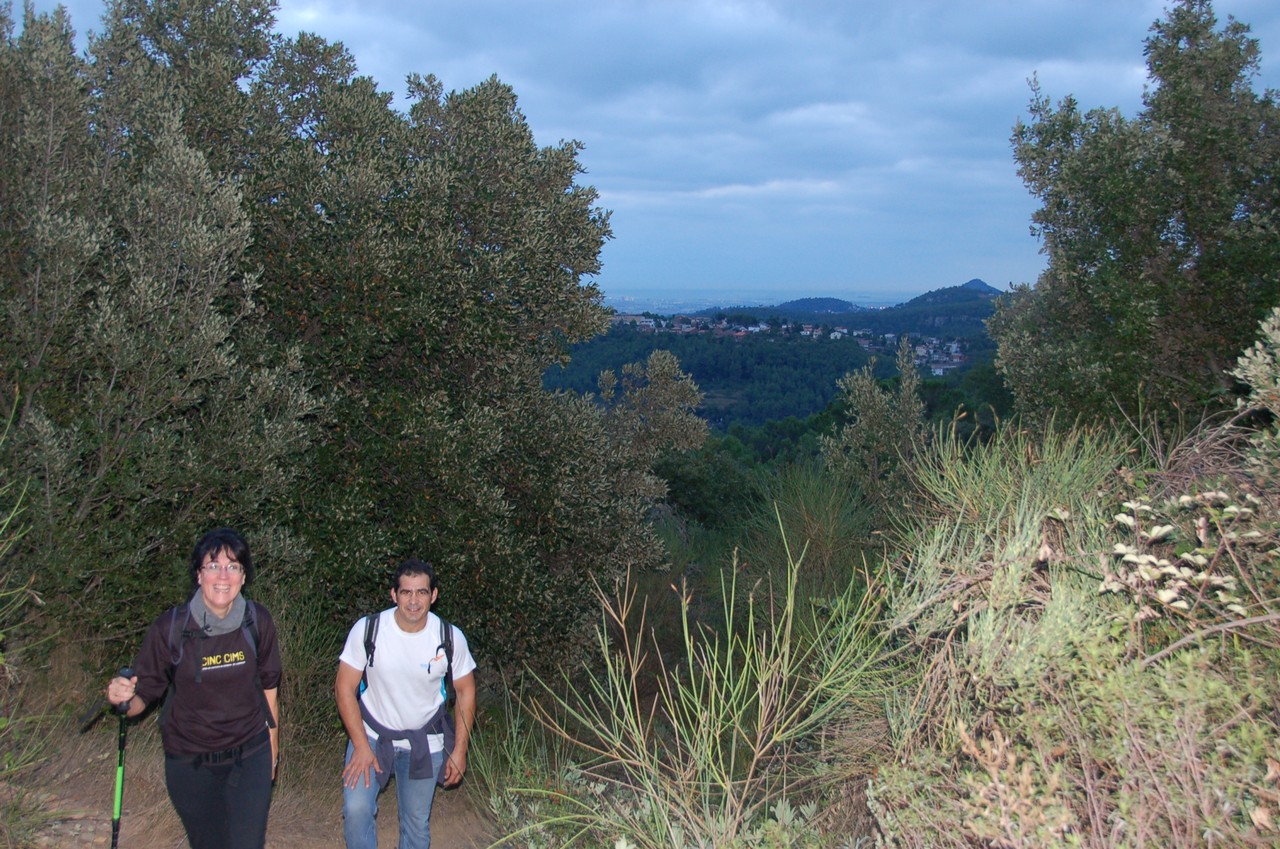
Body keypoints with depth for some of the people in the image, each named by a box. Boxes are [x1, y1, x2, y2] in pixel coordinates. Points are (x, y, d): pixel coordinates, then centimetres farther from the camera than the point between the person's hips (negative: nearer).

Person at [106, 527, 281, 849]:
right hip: (191, 765, 0)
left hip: (249, 758, 1)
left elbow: (268, 687, 2)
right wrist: (123, 698, -34)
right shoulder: (171, 628, -17)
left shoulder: (257, 621, -11)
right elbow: (143, 695, -12)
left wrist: (272, 749, 10)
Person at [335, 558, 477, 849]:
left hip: (424, 743, 1)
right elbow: (345, 688, -11)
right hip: (371, 735, -1)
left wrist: (460, 751, -4)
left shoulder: (451, 638, -16)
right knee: (356, 809, -17)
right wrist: (361, 745, -15)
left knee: (417, 822, 9)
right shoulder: (367, 630, -19)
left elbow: (466, 692, -3)